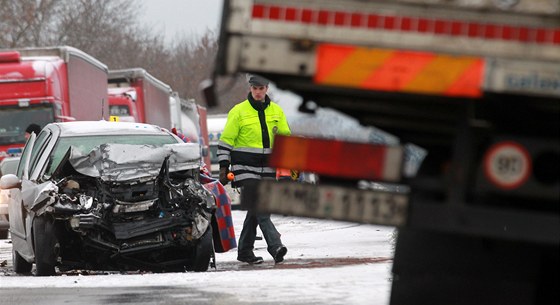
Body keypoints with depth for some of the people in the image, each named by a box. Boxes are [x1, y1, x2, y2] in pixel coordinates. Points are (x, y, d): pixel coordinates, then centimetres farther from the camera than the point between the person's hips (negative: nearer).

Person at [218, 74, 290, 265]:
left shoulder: (276, 111, 10)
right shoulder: (239, 111, -2)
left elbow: (287, 138, 18)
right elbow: (226, 140, 0)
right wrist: (223, 167, -6)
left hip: (267, 168, 5)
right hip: (245, 168, -5)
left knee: (256, 210, 9)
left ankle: (245, 251, 18)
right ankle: (275, 246, -27)